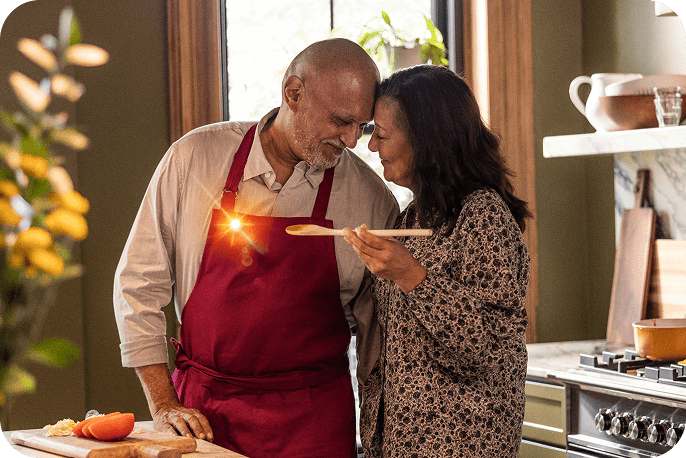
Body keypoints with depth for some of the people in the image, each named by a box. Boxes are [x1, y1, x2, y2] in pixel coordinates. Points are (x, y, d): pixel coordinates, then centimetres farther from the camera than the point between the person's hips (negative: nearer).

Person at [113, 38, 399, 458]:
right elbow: (139, 283, 0)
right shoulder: (194, 158, -5)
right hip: (200, 408, 0)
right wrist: (163, 405, -3)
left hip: (312, 419, 0)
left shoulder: (372, 199, -4)